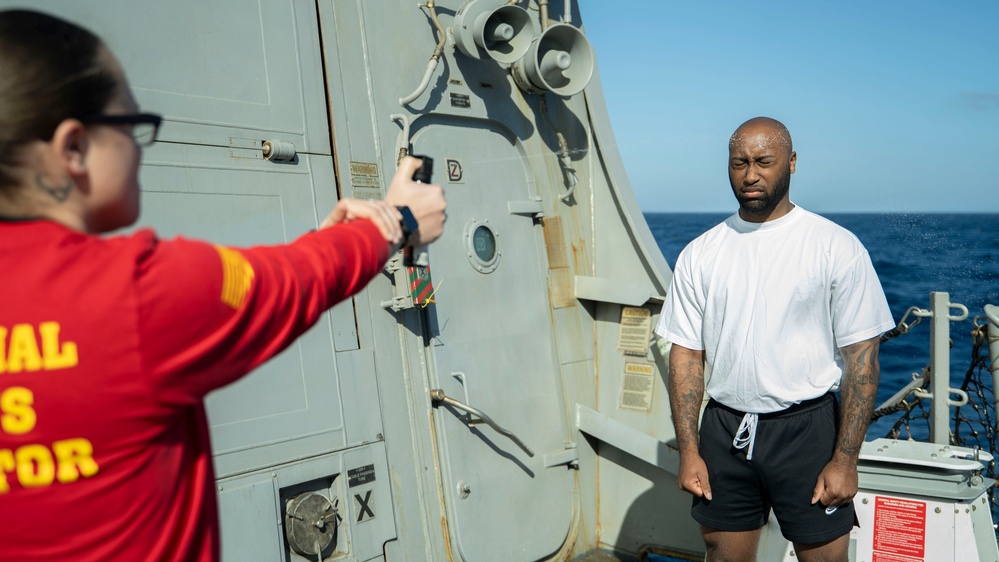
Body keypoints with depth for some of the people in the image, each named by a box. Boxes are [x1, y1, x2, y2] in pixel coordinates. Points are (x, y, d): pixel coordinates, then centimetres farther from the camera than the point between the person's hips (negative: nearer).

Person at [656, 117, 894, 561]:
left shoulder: (837, 248, -5)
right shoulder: (699, 254, 2)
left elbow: (861, 356, -5)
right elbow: (686, 355, 2)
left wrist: (846, 459, -9)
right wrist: (688, 451, -2)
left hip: (806, 427, -2)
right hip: (724, 429, 3)